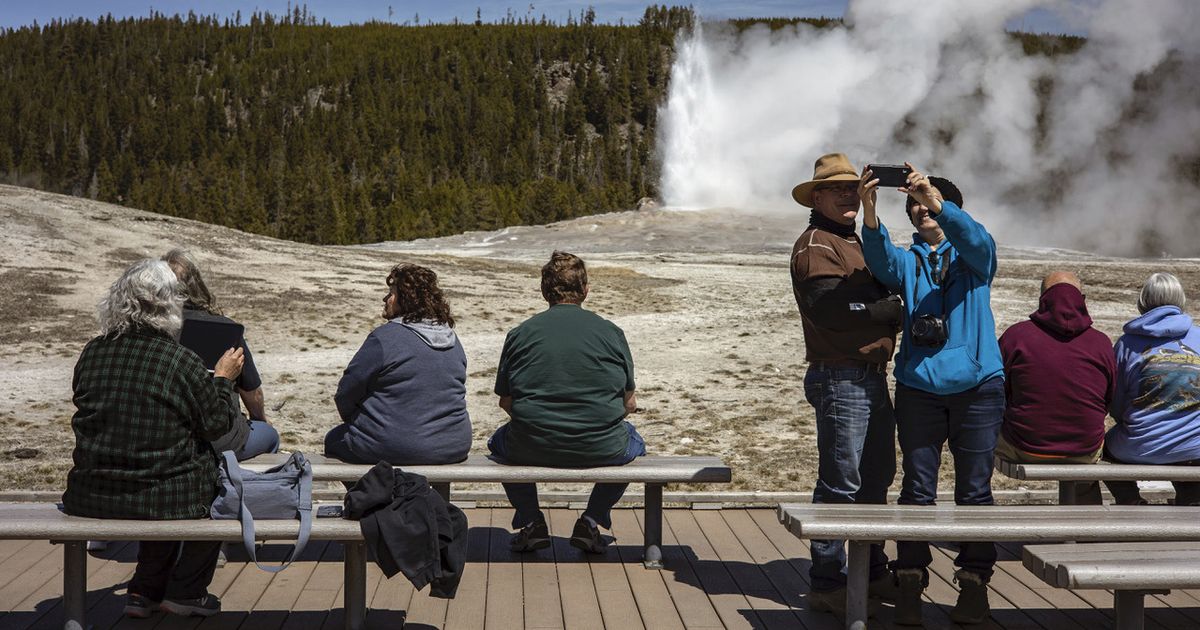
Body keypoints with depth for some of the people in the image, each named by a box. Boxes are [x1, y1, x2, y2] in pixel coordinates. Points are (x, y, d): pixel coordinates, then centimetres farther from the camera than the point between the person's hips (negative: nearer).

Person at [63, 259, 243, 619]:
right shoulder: (182, 362, -14)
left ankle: (144, 591, 34)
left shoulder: (92, 353, -1)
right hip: (159, 498, -5)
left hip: (90, 495, 5)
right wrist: (223, 379, 10)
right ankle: (185, 592, 26)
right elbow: (216, 424, -6)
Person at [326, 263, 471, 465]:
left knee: (334, 439, 19)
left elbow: (346, 395, -9)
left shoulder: (384, 338, -15)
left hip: (396, 450, -6)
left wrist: (357, 424, 12)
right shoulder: (453, 340, 6)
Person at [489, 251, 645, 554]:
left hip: (532, 449, 1)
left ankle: (531, 521, 21)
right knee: (634, 443, 33)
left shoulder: (519, 333, 2)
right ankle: (591, 521, 18)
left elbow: (506, 402, 7)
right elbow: (630, 404, 6)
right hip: (601, 450, 0)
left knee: (500, 440, 34)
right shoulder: (611, 332, 1)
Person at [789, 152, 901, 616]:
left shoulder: (857, 241, 22)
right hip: (841, 380, -10)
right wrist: (895, 311, -15)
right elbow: (830, 305, -23)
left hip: (873, 376, 10)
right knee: (840, 484, -5)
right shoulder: (815, 244, -9)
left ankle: (872, 571, 29)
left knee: (876, 480, 17)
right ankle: (826, 583, 4)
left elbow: (882, 292, 23)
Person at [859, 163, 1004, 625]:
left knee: (974, 489, 3)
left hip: (977, 386, -1)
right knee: (917, 488, 2)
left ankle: (974, 582, 11)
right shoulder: (907, 261, 14)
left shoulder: (976, 254, 10)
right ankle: (910, 582, 7)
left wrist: (936, 202, -32)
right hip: (919, 388, 2)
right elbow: (881, 261, -9)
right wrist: (869, 212, -28)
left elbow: (974, 237, -15)